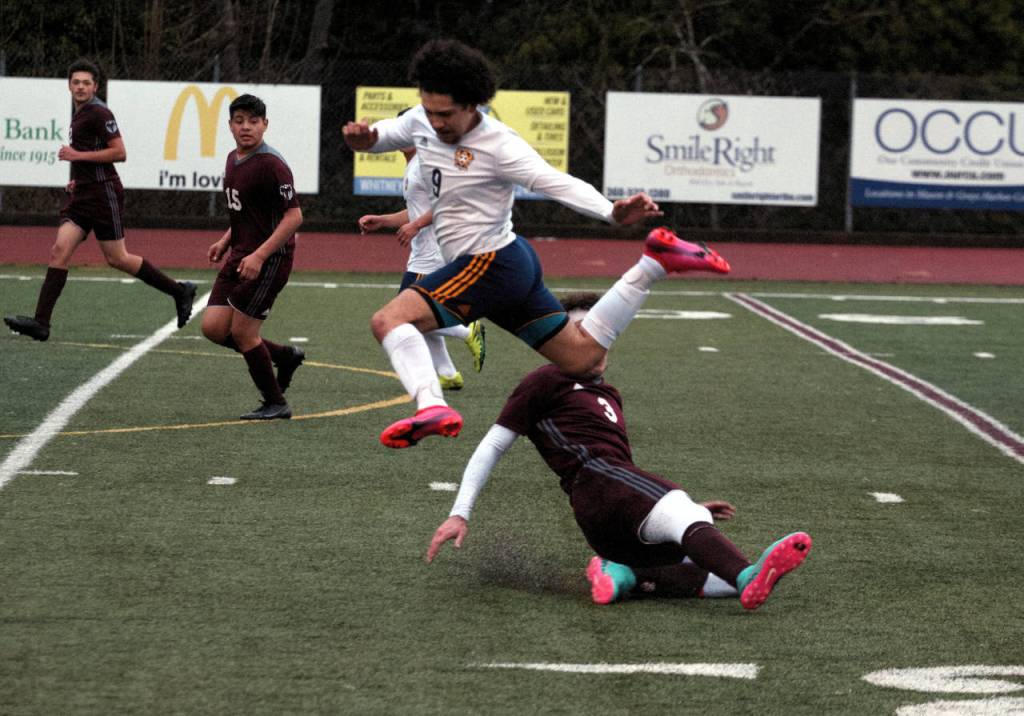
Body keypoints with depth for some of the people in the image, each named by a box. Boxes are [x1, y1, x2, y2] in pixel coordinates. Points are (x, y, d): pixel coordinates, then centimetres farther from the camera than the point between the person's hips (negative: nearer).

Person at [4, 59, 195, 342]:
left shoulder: (99, 113, -12)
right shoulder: (78, 115, 17)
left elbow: (119, 152, -18)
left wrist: (78, 156, -19)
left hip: (104, 194, -9)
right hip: (82, 196, 9)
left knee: (117, 258, -1)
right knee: (60, 251, -5)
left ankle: (179, 291, 14)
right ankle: (41, 322, -12)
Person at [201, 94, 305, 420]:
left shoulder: (271, 164, -17)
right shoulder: (233, 160, 12)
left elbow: (294, 216, -20)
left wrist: (259, 256, -25)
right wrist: (225, 241, 14)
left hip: (269, 259, -9)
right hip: (240, 256, 9)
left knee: (242, 332, -5)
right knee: (214, 327, 3)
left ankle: (275, 404, 11)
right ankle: (285, 356, 21)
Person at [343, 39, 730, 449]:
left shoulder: (499, 146, -18)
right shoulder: (422, 122, 4)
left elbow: (558, 183, -24)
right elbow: (384, 134, 20)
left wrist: (613, 212, -41)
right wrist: (362, 138, -6)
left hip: (490, 265, -9)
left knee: (388, 321, -22)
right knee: (583, 356, 18)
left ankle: (431, 407, -43)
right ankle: (653, 265, 21)